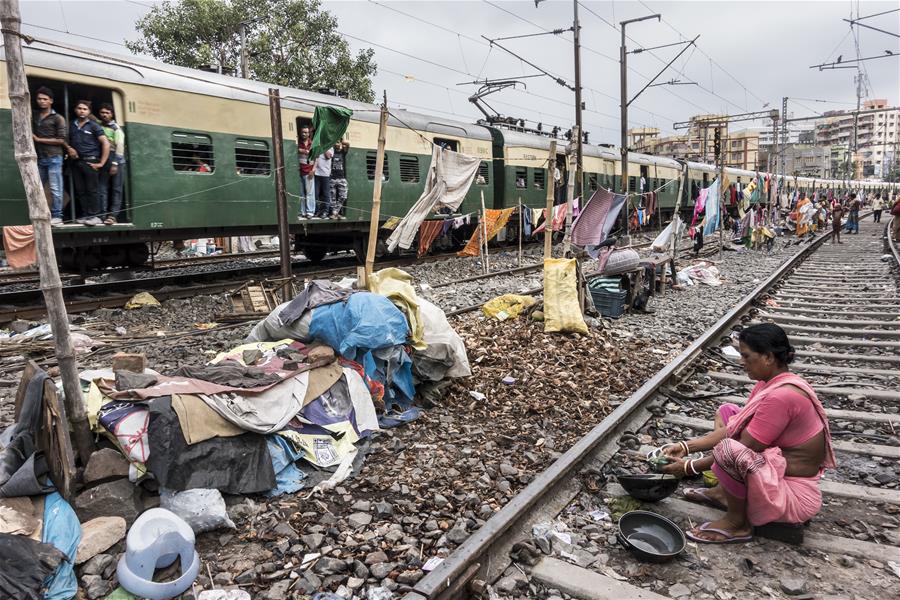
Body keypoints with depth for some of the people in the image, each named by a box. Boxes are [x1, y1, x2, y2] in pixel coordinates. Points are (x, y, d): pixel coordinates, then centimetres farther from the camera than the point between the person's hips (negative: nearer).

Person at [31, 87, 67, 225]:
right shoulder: (34, 117, 16)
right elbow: (32, 137, 26)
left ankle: (57, 216, -2)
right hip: (39, 158, 6)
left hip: (53, 158, -6)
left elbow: (62, 140, -6)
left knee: (55, 188, -6)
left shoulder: (58, 118, 0)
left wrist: (39, 139, -6)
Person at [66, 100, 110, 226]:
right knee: (80, 191, 4)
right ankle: (85, 215, 8)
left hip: (90, 161, -5)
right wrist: (69, 148, 1)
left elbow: (106, 143, -4)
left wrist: (102, 163, -9)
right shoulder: (71, 126, 16)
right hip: (76, 162, 5)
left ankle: (95, 216, -5)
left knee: (92, 190, -7)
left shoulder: (93, 126, 3)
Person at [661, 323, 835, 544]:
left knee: (727, 450, -34)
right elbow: (734, 428, 5)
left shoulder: (780, 396, -29)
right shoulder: (774, 381, 2)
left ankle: (737, 524, -7)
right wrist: (687, 446, -1)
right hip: (783, 466, 10)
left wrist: (691, 467, -16)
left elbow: (742, 451, -24)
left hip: (795, 493, -10)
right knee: (726, 412, 12)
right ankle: (724, 492, 9)